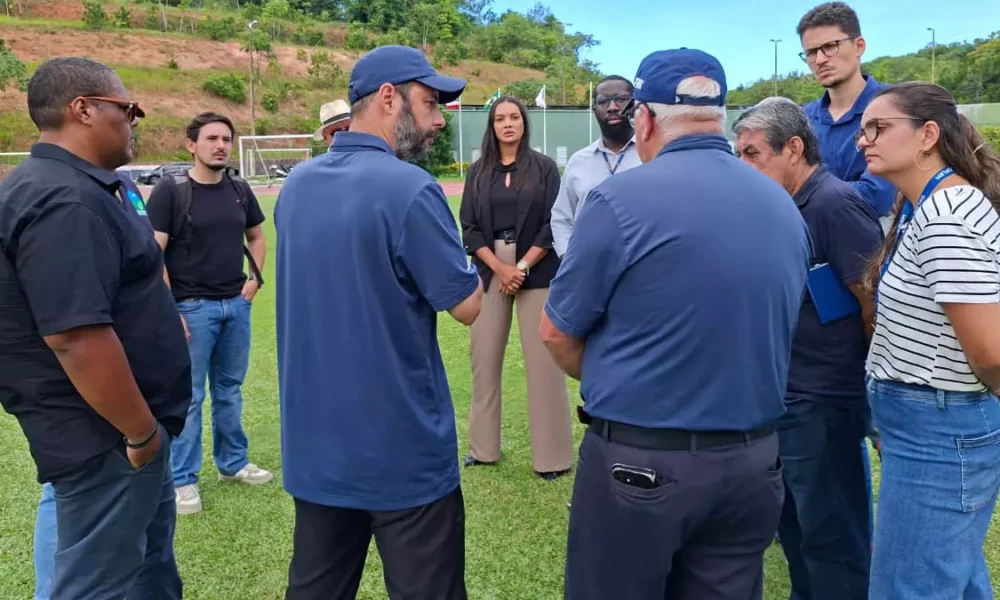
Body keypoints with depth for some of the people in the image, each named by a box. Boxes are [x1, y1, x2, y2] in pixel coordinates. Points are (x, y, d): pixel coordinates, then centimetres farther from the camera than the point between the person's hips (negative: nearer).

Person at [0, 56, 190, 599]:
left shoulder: (72, 188, 11)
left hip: (113, 431, 10)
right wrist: (142, 431, -21)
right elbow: (78, 337, -31)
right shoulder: (64, 201, -24)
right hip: (104, 438, -10)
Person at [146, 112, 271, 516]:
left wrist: (255, 277, 7)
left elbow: (256, 237, 21)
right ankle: (183, 479, 17)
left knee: (229, 390, 16)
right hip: (192, 307, -5)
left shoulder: (240, 191, 6)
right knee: (188, 397, 4)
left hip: (236, 305, 5)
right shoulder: (170, 191, -9)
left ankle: (232, 462, 31)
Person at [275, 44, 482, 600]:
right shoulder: (409, 188, -18)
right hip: (402, 449, -7)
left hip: (315, 443, 7)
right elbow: (470, 305, -12)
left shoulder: (296, 185, 5)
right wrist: (457, 261, 3)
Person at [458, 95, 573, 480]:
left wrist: (522, 267, -12)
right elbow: (468, 226, 3)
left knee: (542, 360, -4)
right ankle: (483, 447, 19)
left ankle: (552, 455, 5)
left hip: (536, 272, -3)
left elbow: (552, 225, -4)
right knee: (484, 357, 5)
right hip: (489, 272, 3)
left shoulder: (544, 167, 1)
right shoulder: (479, 171, 8)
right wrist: (499, 268, -9)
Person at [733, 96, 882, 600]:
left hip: (824, 401, -9)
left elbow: (875, 300, -18)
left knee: (830, 531, 7)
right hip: (785, 396, 9)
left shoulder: (835, 204, -17)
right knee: (794, 522, 22)